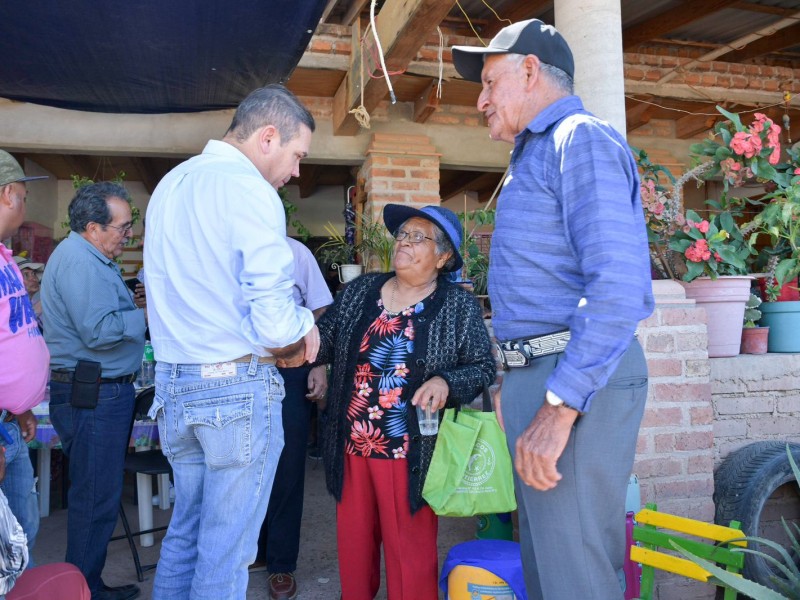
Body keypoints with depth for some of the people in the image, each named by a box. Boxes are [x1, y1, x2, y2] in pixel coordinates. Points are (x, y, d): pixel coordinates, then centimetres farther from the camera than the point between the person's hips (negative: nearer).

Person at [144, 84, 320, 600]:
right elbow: (276, 326, -23)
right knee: (226, 549, 5)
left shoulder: (169, 184, 13)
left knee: (184, 531, 21)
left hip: (172, 383, 8)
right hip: (238, 386, -8)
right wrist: (300, 337, 0)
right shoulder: (250, 191, -14)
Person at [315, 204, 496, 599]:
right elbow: (324, 341, 6)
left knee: (410, 548, 9)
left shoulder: (459, 306, -6)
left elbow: (484, 367, -4)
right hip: (350, 444, 4)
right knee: (353, 540, 20)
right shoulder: (360, 289, 5)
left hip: (410, 451, -4)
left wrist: (446, 382, -22)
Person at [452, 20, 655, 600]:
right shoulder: (535, 155, 22)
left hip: (577, 378, -10)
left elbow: (618, 285, -21)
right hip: (534, 374, 10)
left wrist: (558, 407, -24)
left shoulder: (582, 139, -8)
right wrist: (518, 386, 17)